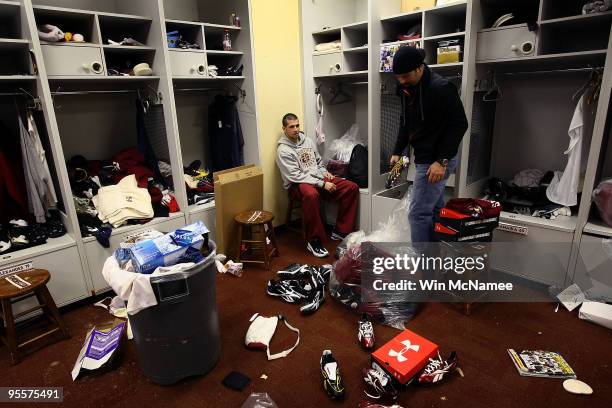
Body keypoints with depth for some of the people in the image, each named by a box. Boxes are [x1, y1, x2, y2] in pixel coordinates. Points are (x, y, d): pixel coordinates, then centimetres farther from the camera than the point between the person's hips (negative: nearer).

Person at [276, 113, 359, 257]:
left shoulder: (307, 141, 14)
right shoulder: (283, 151, -8)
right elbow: (296, 176, -17)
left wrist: (325, 172, 3)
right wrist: (322, 184, -21)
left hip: (319, 178, 7)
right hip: (298, 185, -7)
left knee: (352, 187, -8)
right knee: (311, 194, -43)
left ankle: (341, 231, 1)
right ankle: (314, 241, -27)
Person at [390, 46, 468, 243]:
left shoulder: (441, 88, -18)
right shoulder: (406, 89, 7)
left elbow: (459, 125, -18)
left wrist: (442, 160, -22)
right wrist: (397, 151, 10)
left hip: (436, 161, -9)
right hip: (424, 158, 9)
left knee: (418, 213, -7)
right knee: (435, 210, 17)